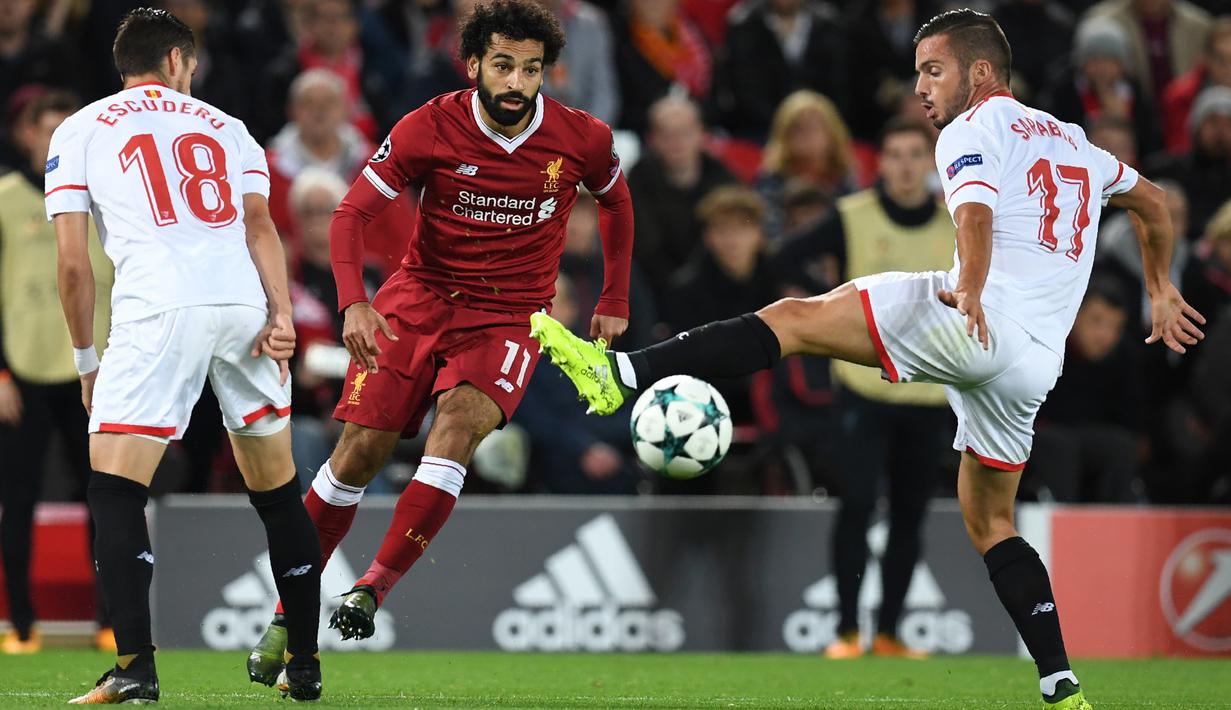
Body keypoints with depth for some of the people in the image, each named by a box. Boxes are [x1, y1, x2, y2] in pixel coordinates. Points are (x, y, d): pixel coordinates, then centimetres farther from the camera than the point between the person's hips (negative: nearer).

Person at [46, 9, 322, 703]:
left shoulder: (78, 132, 18)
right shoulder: (226, 128, 26)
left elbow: (73, 263, 10)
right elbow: (260, 225, 9)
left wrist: (86, 360, 18)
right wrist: (283, 316, -1)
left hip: (158, 309, -3)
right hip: (244, 303, 3)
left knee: (115, 488, -4)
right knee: (278, 489, 16)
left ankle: (135, 665, -20)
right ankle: (305, 664, 21)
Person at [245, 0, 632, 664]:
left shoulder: (583, 139, -7)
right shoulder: (429, 128, -11)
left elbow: (616, 201, 16)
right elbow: (352, 213, -8)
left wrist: (614, 301, 16)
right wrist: (353, 302, -24)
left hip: (509, 315, 0)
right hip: (420, 295, 0)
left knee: (457, 426, -29)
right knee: (359, 452, -10)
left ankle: (373, 588, -30)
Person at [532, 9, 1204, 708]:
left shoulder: (975, 129, 3)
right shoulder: (1070, 139, 28)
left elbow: (976, 213, -18)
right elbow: (1151, 199, 42)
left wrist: (971, 288, -35)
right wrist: (1161, 290, 52)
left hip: (981, 321, -8)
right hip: (1038, 360, 8)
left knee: (795, 318, -10)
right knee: (990, 523, 18)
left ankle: (621, 373, -23)